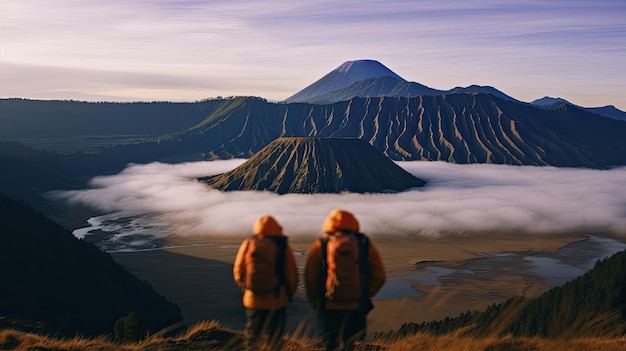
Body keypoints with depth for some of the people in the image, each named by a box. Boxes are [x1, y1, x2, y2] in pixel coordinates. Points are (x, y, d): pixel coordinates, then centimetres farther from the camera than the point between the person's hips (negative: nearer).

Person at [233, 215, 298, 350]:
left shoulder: (248, 244, -2)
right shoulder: (283, 247, -6)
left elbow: (238, 271, 2)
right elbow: (292, 275, -5)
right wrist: (289, 294, 12)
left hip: (253, 300, 2)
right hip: (277, 301, -1)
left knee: (252, 339, 15)